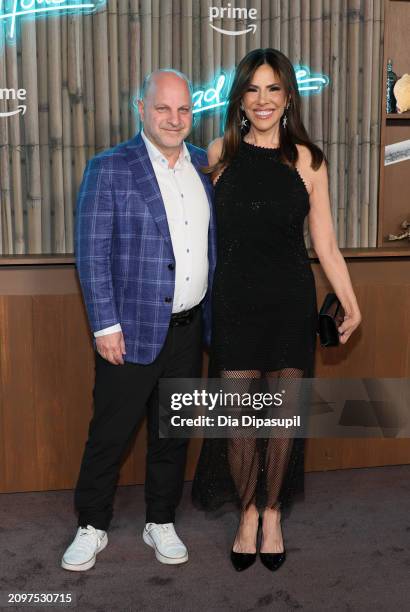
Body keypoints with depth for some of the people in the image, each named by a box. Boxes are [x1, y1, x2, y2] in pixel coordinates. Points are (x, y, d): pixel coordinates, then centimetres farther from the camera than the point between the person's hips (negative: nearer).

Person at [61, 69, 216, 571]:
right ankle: (91, 527, 27)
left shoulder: (204, 166, 8)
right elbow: (91, 254, -10)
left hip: (189, 327, 5)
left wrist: (215, 313, 10)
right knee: (110, 433, 7)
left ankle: (161, 523, 32)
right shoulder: (109, 168, -8)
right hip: (132, 329, -4)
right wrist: (105, 326, -14)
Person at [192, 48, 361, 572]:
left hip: (290, 302, 0)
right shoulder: (220, 153, 2)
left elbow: (325, 244, 2)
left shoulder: (307, 160, 1)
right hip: (234, 301, 0)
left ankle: (272, 513, 29)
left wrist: (351, 306, -3)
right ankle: (248, 513, 26)